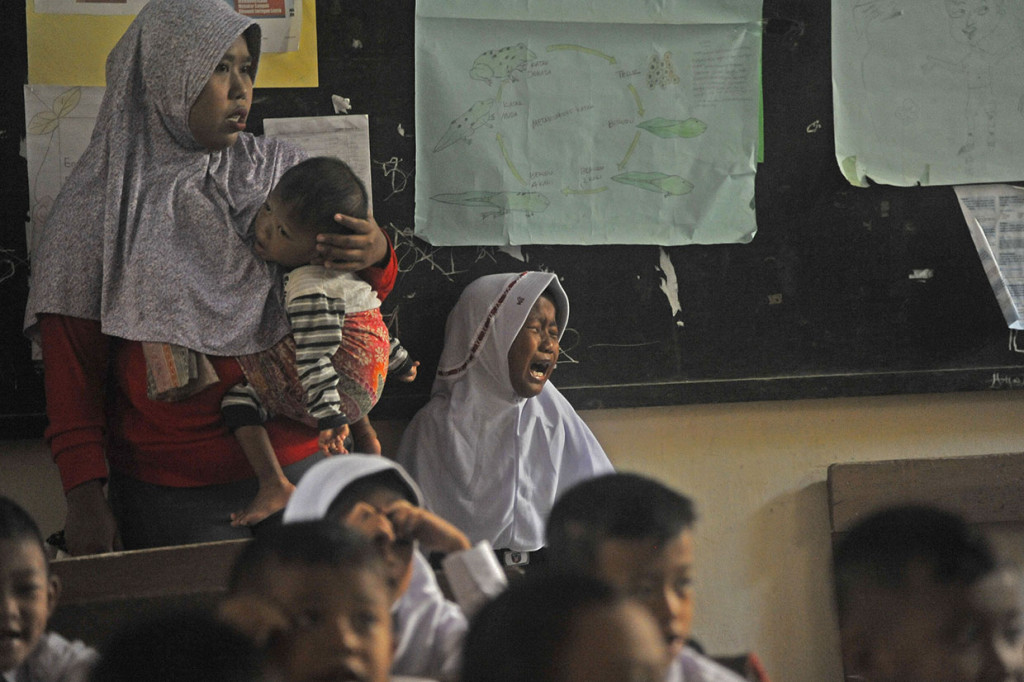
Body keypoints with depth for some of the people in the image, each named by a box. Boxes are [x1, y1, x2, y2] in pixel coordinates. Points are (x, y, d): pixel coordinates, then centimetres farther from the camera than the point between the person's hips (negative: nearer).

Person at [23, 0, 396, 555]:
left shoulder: (281, 172, 8)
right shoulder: (99, 209, -2)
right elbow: (72, 366, -3)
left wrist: (376, 255, -10)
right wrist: (84, 498, -11)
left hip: (297, 465, 3)